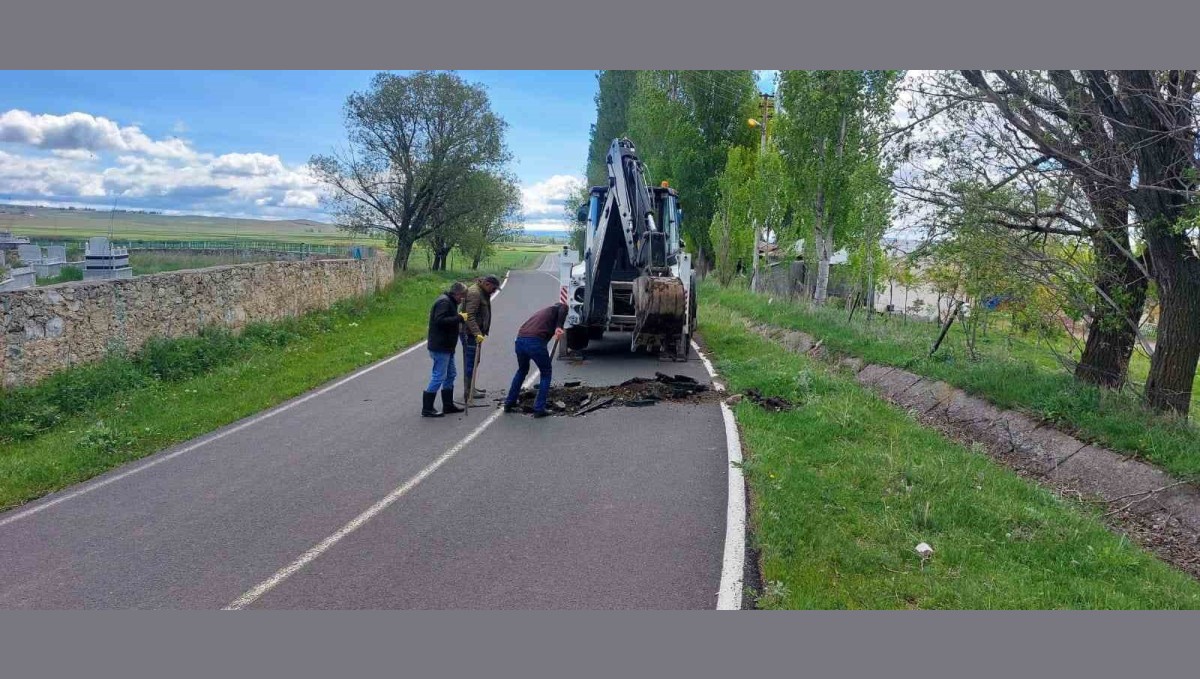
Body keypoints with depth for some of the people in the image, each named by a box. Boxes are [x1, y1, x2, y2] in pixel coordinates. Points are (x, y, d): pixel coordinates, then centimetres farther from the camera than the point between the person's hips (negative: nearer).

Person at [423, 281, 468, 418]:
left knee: (450, 376, 17)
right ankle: (427, 409, -1)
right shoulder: (444, 302, -16)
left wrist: (459, 318, 6)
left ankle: (448, 405, 26)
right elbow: (440, 320, -28)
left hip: (446, 347, 11)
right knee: (438, 377, -7)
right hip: (440, 347, -11)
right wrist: (459, 318, -24)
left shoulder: (449, 302, 17)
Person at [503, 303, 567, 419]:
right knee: (546, 373, 13)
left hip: (520, 340, 7)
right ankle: (539, 409, 10)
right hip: (535, 342, -7)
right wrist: (559, 327, -17)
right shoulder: (556, 309, 17)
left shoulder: (542, 312, 36)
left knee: (522, 371, 30)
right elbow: (563, 308, -10)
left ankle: (509, 404, 34)